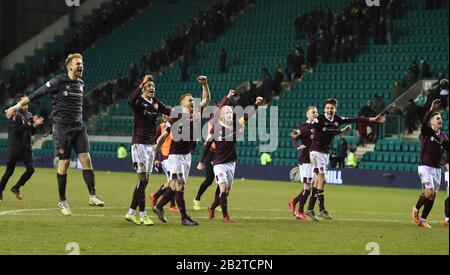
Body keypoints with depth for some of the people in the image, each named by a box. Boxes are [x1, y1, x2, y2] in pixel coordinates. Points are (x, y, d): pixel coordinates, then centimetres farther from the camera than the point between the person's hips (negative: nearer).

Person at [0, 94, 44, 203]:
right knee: (9, 171, 1)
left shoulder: (29, 115, 11)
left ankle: (16, 188, 12)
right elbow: (15, 131, -19)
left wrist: (35, 125, -3)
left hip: (26, 148, 6)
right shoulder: (15, 114, -10)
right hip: (14, 148, -6)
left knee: (31, 169, -5)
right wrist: (29, 124, -23)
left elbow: (32, 133, 16)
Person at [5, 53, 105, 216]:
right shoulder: (59, 82, -8)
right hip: (62, 127, -5)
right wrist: (18, 106, -1)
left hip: (78, 127, 5)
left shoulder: (81, 84, 11)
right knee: (64, 162, -3)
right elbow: (37, 94, -4)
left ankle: (92, 196, -10)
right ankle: (62, 201, 8)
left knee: (86, 157, -8)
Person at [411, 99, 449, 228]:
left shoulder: (443, 136, 10)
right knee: (429, 191, -18)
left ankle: (422, 220, 13)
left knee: (433, 196, 3)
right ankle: (416, 209, 9)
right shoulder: (426, 132, -4)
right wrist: (432, 110, -39)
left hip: (437, 168, 6)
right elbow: (424, 122, -26)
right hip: (425, 167, -6)